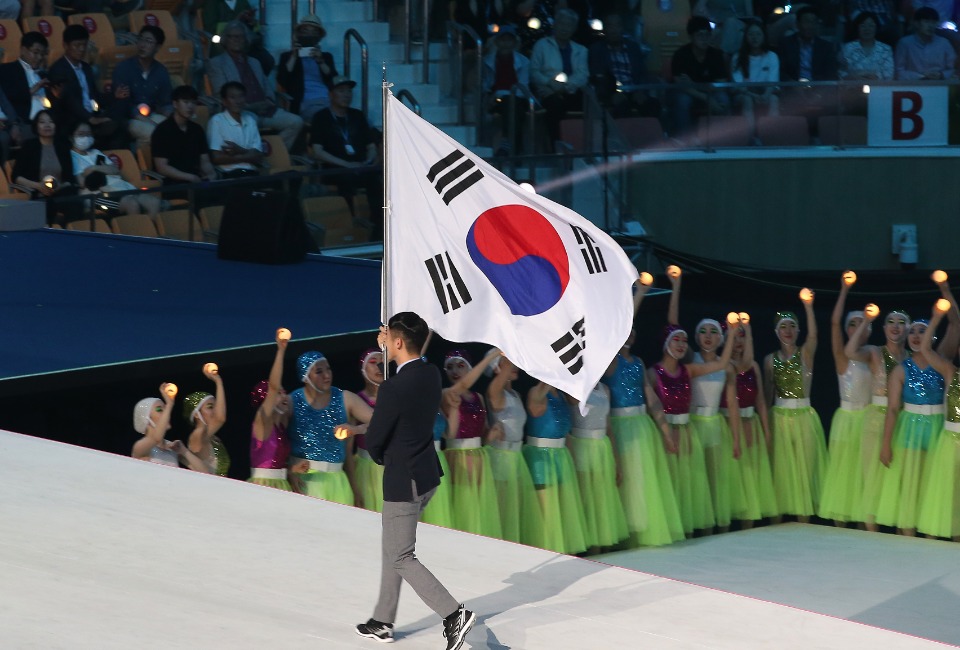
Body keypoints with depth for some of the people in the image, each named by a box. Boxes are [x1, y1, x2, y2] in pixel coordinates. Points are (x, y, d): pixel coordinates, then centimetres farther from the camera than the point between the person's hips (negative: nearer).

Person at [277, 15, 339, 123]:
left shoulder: (326, 56, 24)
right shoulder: (287, 56, 19)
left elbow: (335, 81, 8)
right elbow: (282, 81, 2)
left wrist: (320, 61, -4)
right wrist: (294, 56, -2)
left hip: (327, 100, 3)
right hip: (304, 102, -3)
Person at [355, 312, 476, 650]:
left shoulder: (393, 388, -25)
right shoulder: (431, 374, -1)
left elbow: (373, 441, -16)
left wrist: (382, 457, 5)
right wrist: (387, 347, 20)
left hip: (403, 481, -9)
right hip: (427, 473, 9)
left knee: (401, 558, 1)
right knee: (393, 548, 20)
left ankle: (453, 613, -10)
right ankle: (383, 621, 29)